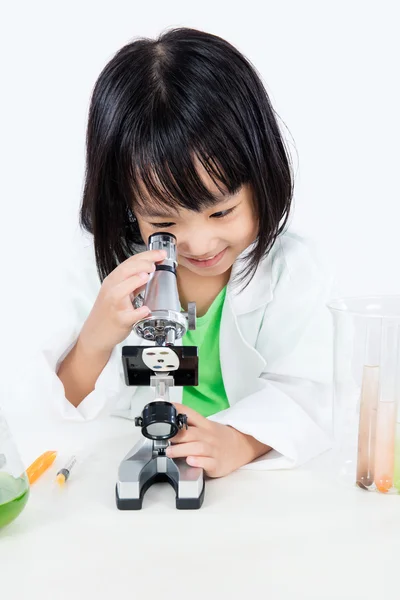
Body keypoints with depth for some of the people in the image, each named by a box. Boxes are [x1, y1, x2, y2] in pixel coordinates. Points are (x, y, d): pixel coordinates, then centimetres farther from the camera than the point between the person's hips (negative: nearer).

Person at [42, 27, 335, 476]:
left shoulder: (291, 270, -11)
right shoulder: (105, 268, -9)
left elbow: (301, 394, -14)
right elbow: (76, 411, -6)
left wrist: (238, 442, -34)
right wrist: (95, 340, -27)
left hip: (263, 473, 0)